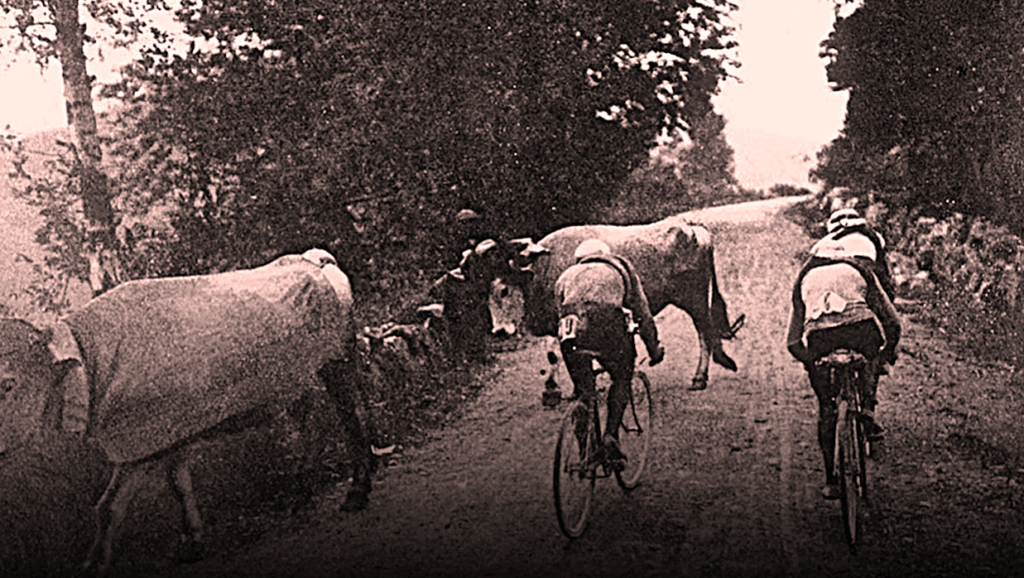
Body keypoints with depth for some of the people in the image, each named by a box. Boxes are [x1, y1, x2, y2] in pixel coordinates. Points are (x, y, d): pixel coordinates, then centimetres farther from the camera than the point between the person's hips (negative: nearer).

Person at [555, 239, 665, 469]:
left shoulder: (568, 275, 33)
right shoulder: (621, 269, 29)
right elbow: (642, 313, 30)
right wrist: (654, 348, 39)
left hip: (572, 334, 2)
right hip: (609, 328, -1)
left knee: (582, 389, 20)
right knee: (622, 379, 22)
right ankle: (611, 433, 6)